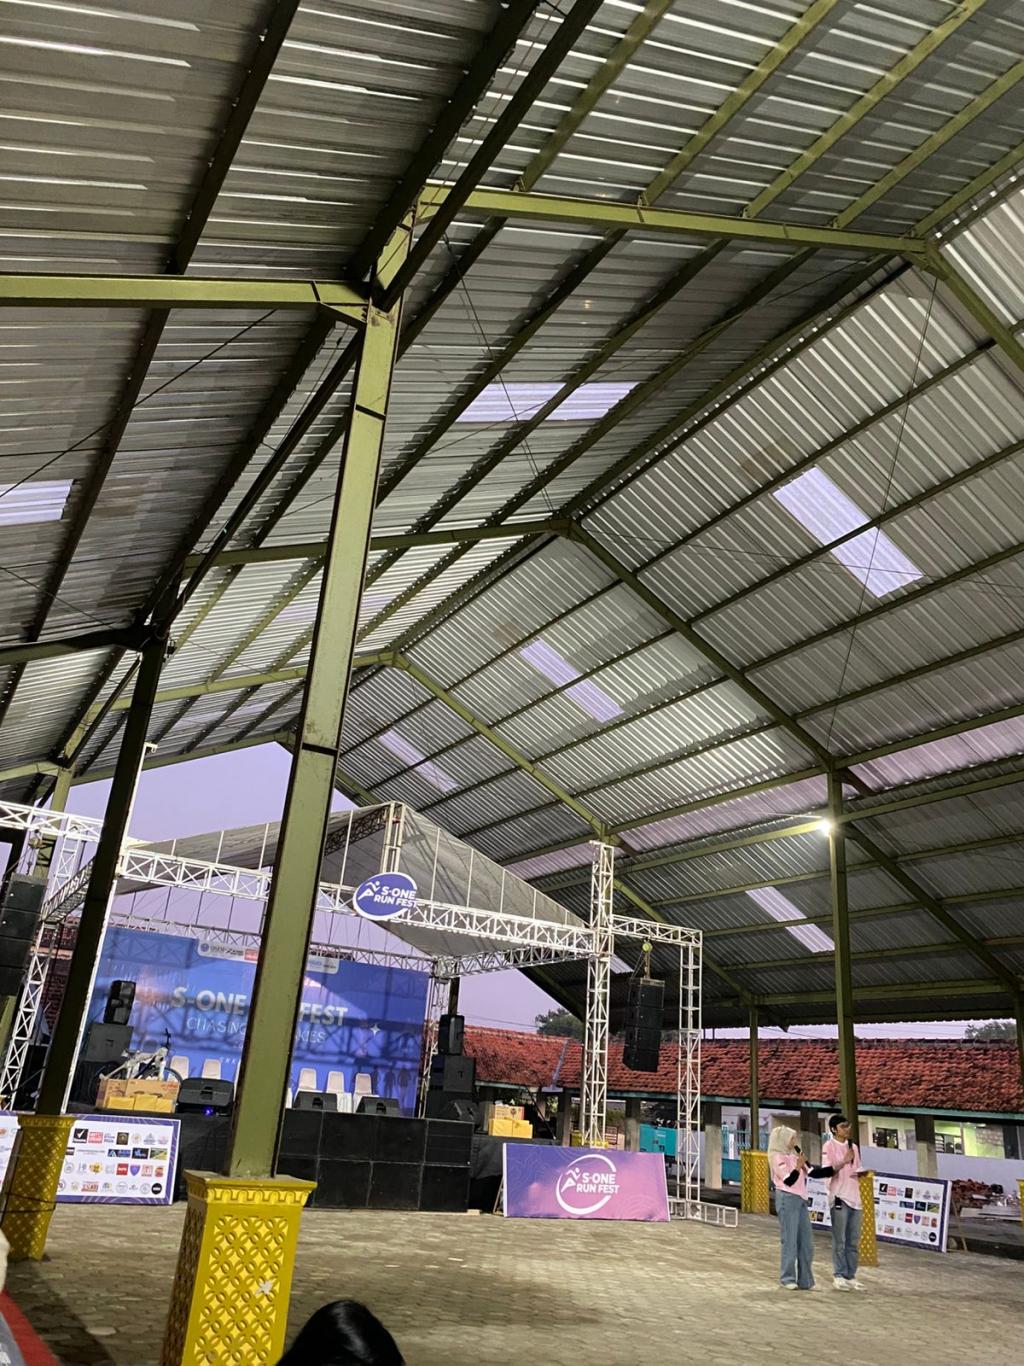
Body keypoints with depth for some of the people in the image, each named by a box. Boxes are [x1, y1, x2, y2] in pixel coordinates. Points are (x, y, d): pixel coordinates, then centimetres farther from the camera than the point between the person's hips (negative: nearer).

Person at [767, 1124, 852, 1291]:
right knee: (790, 1240, -5)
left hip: (801, 1199, 8)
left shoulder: (795, 1156, 16)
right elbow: (789, 1180, -12)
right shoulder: (777, 1157, -6)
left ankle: (804, 1279, 15)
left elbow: (813, 1172, 12)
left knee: (806, 1240, 8)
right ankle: (788, 1279, 5)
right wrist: (798, 1167, -24)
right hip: (787, 1199, -8)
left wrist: (840, 1164, 7)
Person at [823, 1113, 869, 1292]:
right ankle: (839, 1276, 5)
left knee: (854, 1242, 10)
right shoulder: (829, 1146, -6)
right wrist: (844, 1161, -23)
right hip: (839, 1197, -6)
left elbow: (857, 1170, 18)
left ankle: (850, 1276, 17)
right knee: (840, 1241, -3)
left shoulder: (853, 1146, 14)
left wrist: (862, 1173, -4)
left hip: (855, 1197, 6)